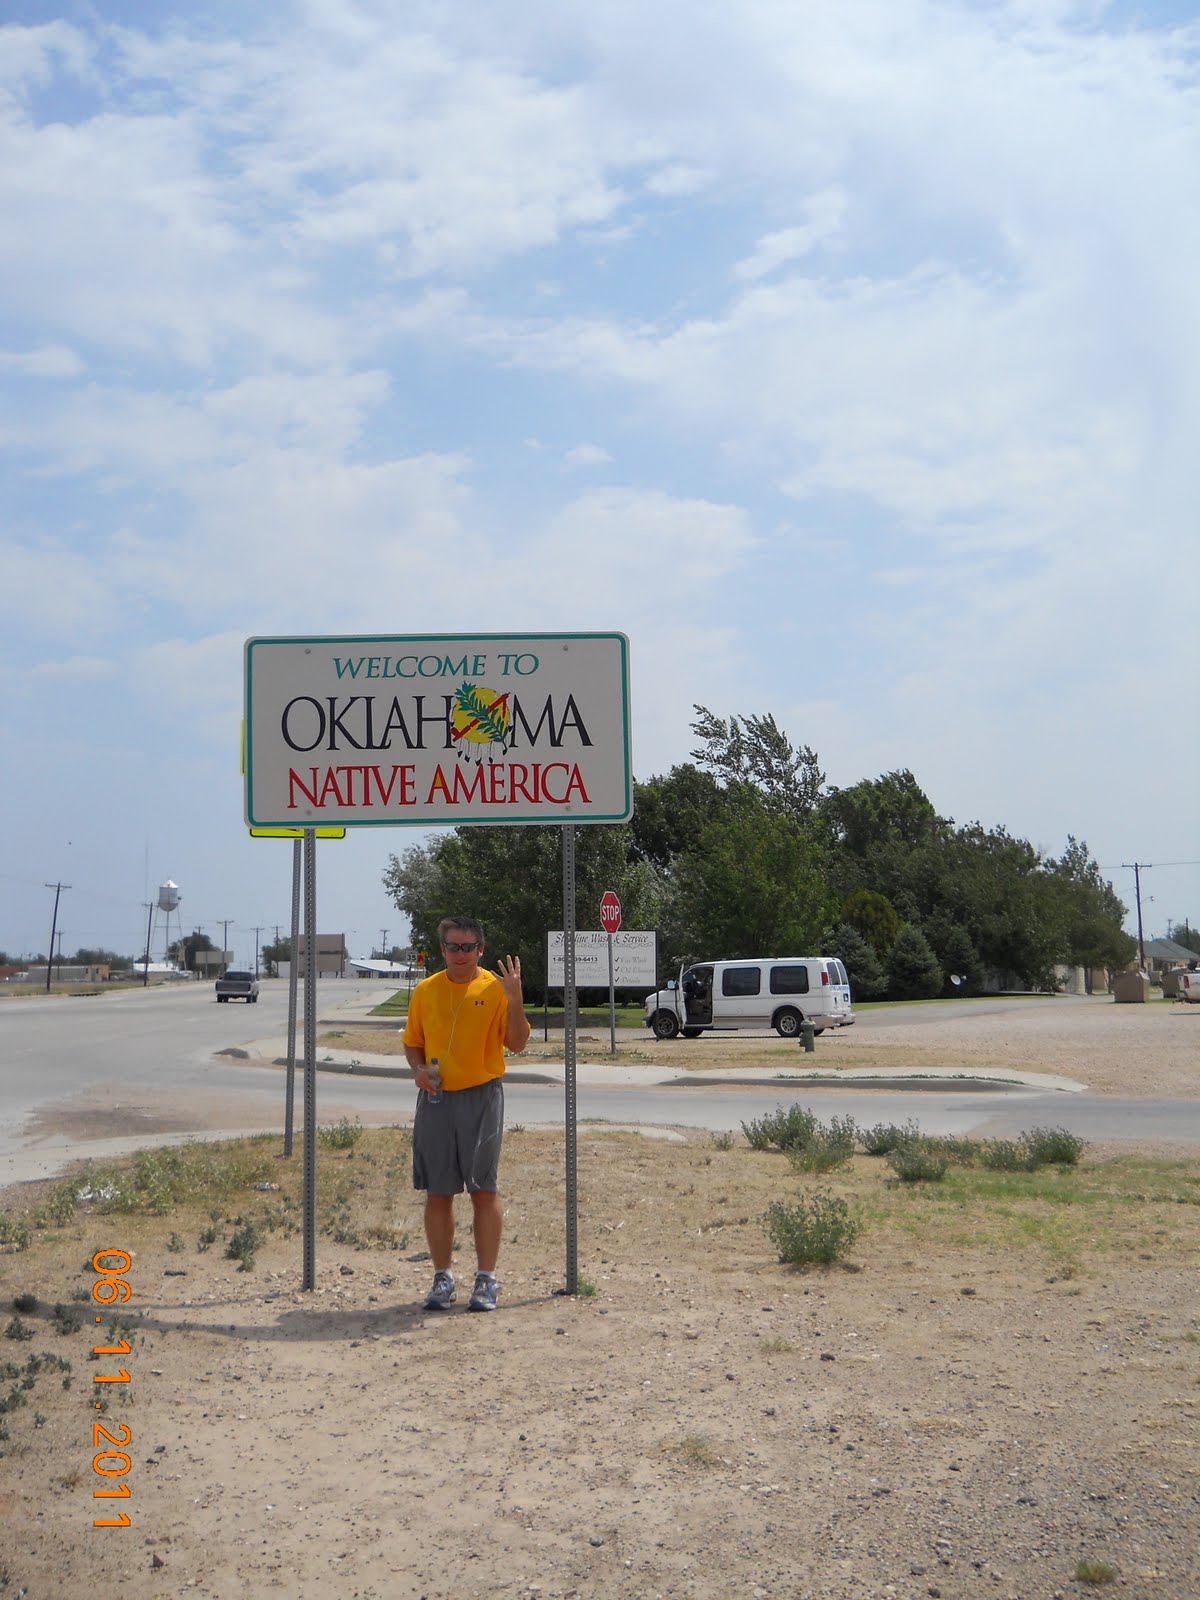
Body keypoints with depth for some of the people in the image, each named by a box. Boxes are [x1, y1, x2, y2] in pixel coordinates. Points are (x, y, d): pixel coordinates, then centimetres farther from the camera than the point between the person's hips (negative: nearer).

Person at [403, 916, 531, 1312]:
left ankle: (486, 1280, 9)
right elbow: (412, 1042, 16)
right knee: (437, 1193, 6)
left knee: (483, 1191, -1)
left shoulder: (495, 989, -2)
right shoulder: (425, 991, 8)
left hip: (481, 1097, -3)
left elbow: (517, 1044, -9)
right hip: (435, 1100, 3)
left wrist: (514, 999, -21)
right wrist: (418, 1068, -4)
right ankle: (443, 1279, 17)